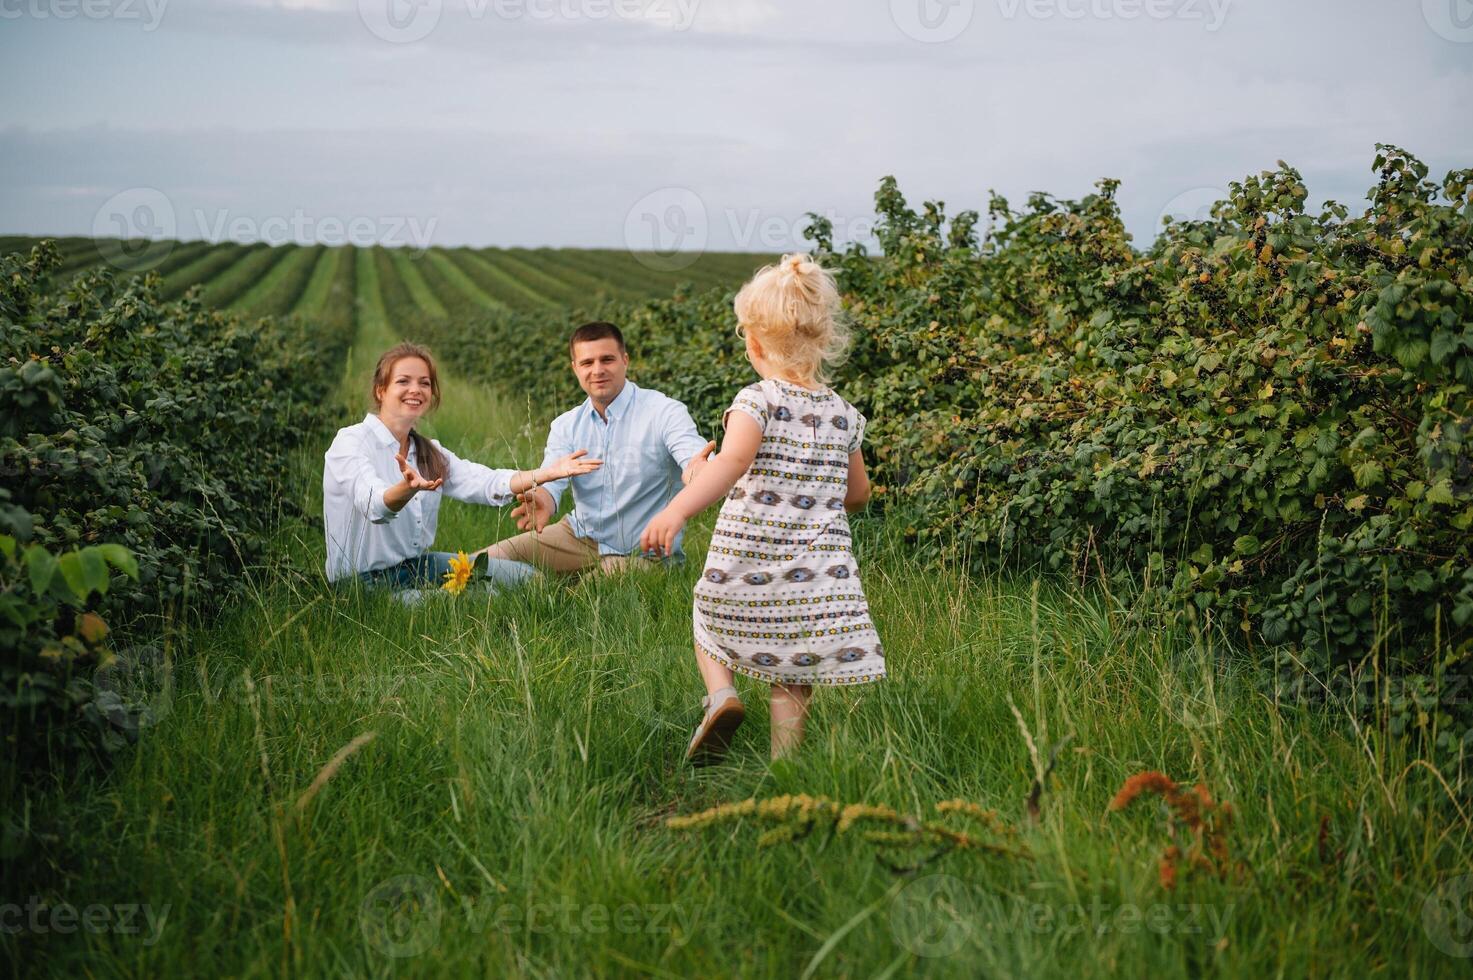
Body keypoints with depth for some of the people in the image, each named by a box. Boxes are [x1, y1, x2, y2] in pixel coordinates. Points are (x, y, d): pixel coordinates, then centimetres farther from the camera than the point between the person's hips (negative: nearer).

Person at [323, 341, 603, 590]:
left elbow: (486, 484, -6)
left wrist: (547, 473, -20)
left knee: (524, 575, 3)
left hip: (415, 564, 8)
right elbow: (374, 505, -31)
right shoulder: (351, 441, -11)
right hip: (364, 580, -8)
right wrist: (408, 488, -53)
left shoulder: (429, 452, 11)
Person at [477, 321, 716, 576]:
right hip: (579, 535, 5)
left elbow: (692, 455, -31)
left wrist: (695, 468, -58)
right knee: (488, 560, -8)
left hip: (640, 554, -4)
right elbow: (551, 480, -11)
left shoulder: (665, 412, -13)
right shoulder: (565, 426, 3)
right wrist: (541, 502, -38)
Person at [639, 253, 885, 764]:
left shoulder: (757, 401, -10)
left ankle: (721, 694, -1)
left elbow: (734, 460, -30)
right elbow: (858, 493, 18)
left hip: (743, 570, -3)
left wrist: (676, 511, -43)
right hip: (817, 577, 3)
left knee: (710, 627, 24)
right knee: (791, 684, 12)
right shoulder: (843, 415, 7)